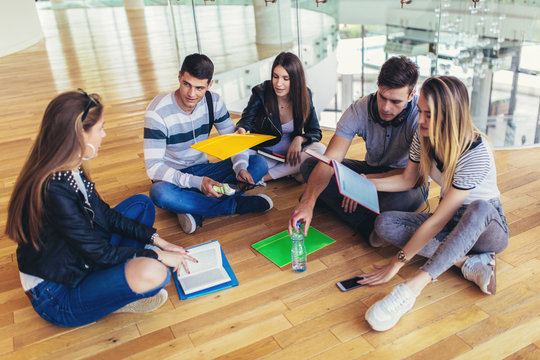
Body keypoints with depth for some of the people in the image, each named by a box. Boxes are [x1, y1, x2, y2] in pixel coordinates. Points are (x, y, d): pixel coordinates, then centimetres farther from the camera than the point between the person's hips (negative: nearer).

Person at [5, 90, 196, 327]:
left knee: (142, 204, 13)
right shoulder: (54, 189, -31)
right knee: (151, 272, -36)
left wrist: (155, 239, 3)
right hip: (56, 296, -10)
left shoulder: (71, 171, -2)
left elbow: (105, 214, 8)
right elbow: (99, 252, -24)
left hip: (82, 261, 10)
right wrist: (157, 256, -14)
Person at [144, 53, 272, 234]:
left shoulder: (213, 101, -7)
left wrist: (241, 167, -25)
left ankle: (196, 212, -26)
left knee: (259, 163, -14)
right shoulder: (158, 112, -21)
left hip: (202, 170, 4)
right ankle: (236, 204, -26)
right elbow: (153, 167, -25)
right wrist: (196, 182, -37)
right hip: (172, 178, -4)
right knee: (159, 193, -41)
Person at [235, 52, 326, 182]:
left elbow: (315, 132, -2)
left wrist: (300, 139, -24)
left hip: (291, 150, 2)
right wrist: (241, 130, -35)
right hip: (263, 150, -2)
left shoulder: (304, 96, -7)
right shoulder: (261, 92, -12)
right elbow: (246, 120, -9)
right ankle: (292, 173, -20)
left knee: (320, 150, -28)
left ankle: (263, 177, -24)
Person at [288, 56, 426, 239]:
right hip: (373, 168, 4)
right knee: (309, 165, -14)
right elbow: (329, 161, -27)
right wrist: (308, 202, -41)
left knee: (403, 198, -42)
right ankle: (369, 226, -24)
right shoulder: (359, 110, -19)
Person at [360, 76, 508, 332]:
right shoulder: (424, 136, -10)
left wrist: (397, 263, -28)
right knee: (384, 223, -19)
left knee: (479, 208, -43)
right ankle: (469, 262, -23)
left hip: (487, 225, -6)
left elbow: (437, 221, -30)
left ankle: (413, 286, -46)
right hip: (450, 223, 6)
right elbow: (407, 179, 6)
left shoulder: (476, 153, -29)